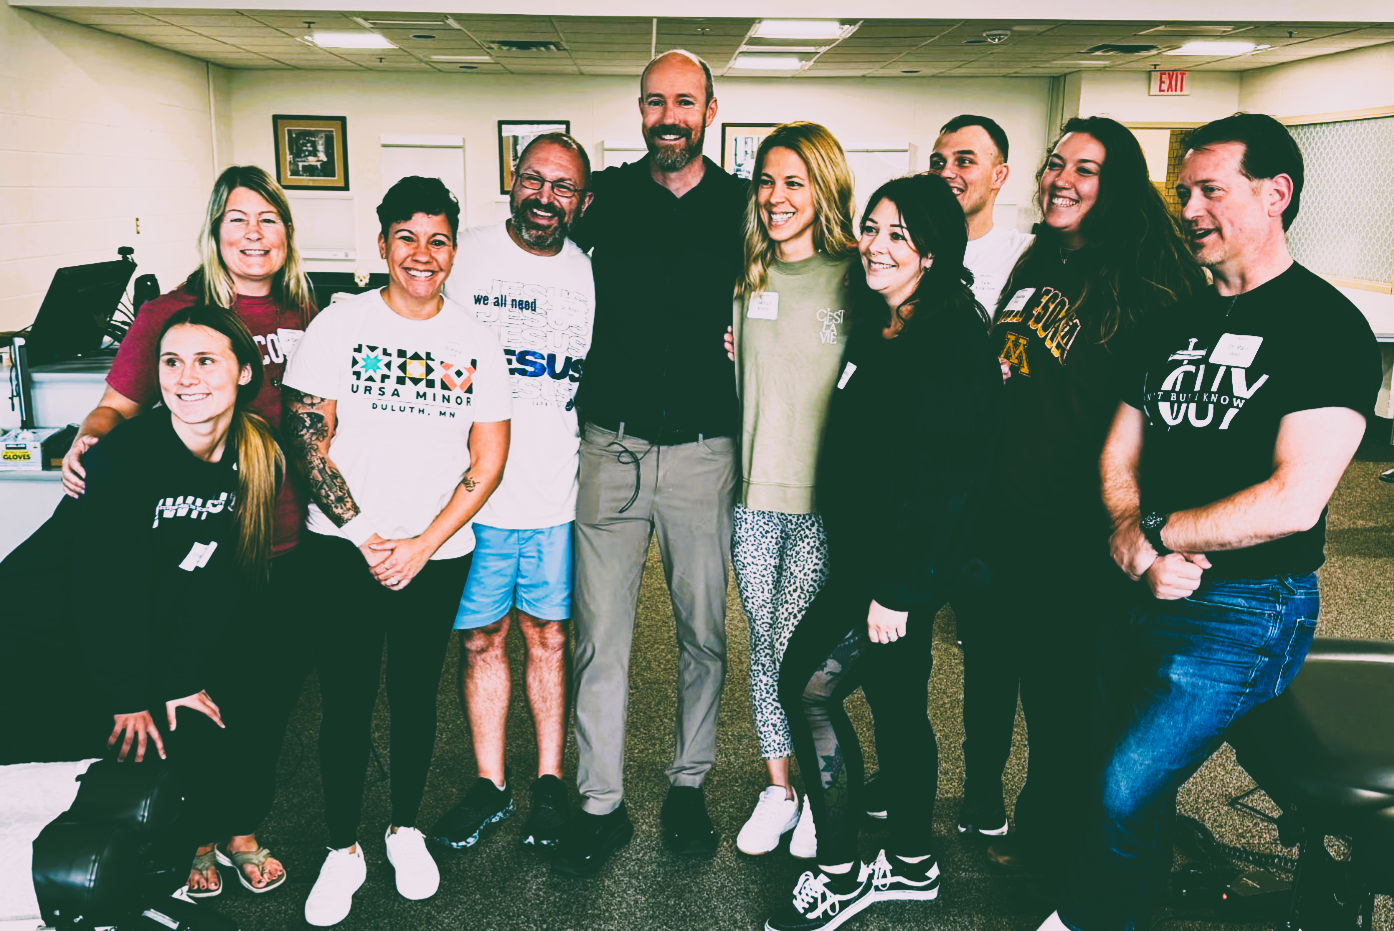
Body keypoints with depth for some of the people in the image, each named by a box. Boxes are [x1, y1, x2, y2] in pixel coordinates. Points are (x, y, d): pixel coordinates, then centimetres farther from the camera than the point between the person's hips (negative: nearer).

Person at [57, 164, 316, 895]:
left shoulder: (304, 317, 6)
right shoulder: (171, 314, -5)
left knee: (276, 685, 15)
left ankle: (242, 827, 38)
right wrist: (88, 439, -25)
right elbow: (121, 402, -6)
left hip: (287, 541, 4)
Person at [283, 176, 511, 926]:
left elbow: (489, 457, 1)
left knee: (416, 693, 12)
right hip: (345, 550, -1)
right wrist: (363, 535, -11)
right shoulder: (339, 325, -1)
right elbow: (306, 440, -4)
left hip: (438, 555, 2)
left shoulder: (475, 339, 3)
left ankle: (405, 829, 32)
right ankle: (342, 849, 21)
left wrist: (423, 544, -8)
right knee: (346, 698, 3)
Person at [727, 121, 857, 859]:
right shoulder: (748, 278, 10)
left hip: (824, 496, -4)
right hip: (754, 492, 4)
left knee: (797, 652, -2)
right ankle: (778, 789, 29)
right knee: (763, 646, 11)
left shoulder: (854, 278, -3)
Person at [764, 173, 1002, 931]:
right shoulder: (876, 327, 11)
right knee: (897, 704, 16)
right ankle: (911, 865, 32)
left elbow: (942, 478, -21)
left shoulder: (954, 345, -17)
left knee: (809, 683, -9)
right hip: (861, 556, 9)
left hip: (905, 563, -9)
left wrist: (896, 589, -21)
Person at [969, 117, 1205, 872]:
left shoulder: (1143, 287, -15)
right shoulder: (1034, 265, 9)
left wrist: (1111, 528, -18)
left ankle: (1047, 835, 31)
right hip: (995, 518, 8)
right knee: (986, 665, 21)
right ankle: (979, 801, 43)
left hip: (1069, 534, -7)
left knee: (1059, 690, 9)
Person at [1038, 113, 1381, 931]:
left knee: (1130, 788, -10)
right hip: (1151, 592, 6)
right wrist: (1141, 545, -11)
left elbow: (1292, 500, -22)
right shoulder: (1174, 322, 11)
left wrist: (1154, 533, -13)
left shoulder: (1326, 326, -12)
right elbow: (1119, 456, 9)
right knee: (1142, 782, 15)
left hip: (1250, 610, -6)